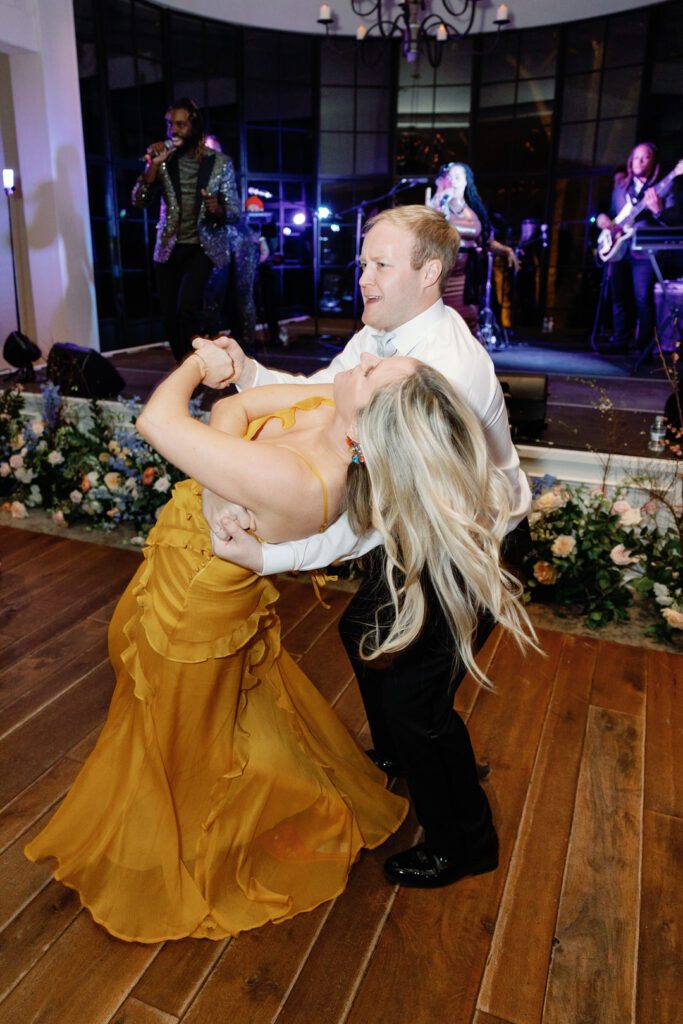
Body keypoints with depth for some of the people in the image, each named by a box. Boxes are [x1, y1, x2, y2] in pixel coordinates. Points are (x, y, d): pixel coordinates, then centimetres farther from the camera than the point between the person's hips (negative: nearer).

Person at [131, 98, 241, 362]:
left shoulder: (220, 162, -2)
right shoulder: (163, 160, 3)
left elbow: (234, 212, -2)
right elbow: (139, 200, -6)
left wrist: (218, 210, -24)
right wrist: (153, 164, -18)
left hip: (203, 247, -3)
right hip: (169, 248, 3)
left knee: (186, 309, -25)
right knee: (170, 318, 4)